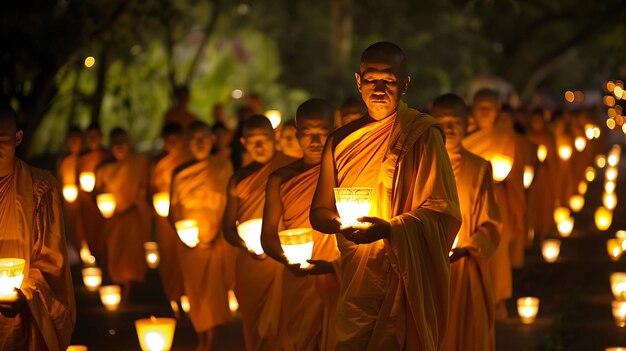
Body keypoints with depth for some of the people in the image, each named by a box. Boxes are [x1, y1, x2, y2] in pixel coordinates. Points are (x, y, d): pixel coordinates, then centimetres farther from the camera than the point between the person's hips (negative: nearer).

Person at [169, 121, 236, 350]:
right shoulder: (180, 173, 2)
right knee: (195, 292, 7)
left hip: (216, 240, -2)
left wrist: (220, 233, -10)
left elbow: (230, 203, -2)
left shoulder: (222, 166, -2)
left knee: (213, 293, -7)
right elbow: (174, 210, 7)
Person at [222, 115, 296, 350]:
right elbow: (227, 227, 14)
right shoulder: (240, 179, 11)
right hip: (251, 264, 5)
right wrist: (244, 244, -7)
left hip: (284, 262, -5)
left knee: (277, 330, -13)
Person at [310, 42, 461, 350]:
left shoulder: (422, 134, -5)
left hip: (404, 280, -5)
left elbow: (442, 211, -11)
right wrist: (340, 223, -11)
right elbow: (319, 212, 12)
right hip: (354, 282, 5)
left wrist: (387, 229, -26)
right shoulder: (342, 140, 11)